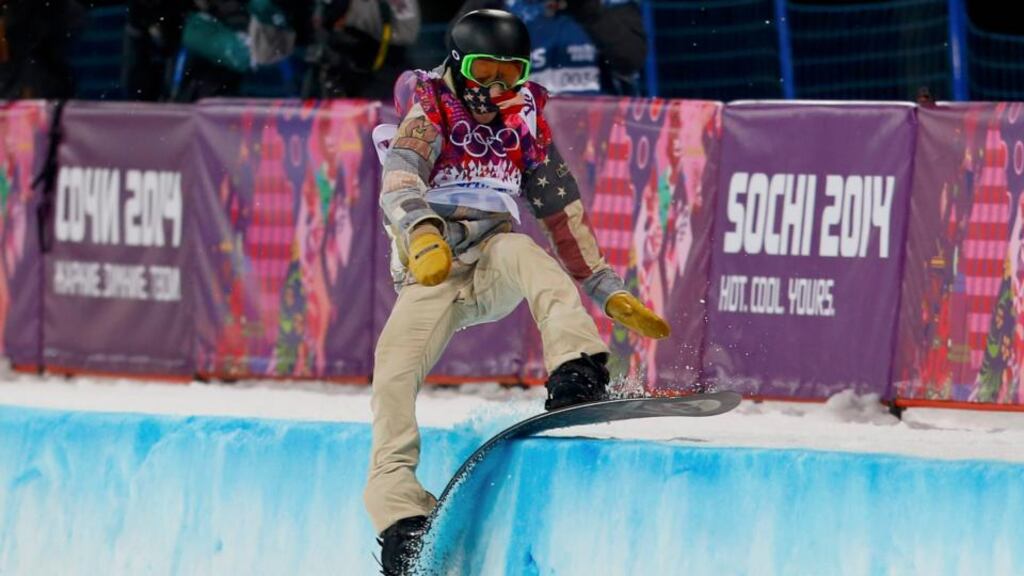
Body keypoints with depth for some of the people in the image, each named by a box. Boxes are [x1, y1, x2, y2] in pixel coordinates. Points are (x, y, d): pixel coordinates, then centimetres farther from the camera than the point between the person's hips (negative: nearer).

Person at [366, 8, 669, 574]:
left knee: (524, 251, -33)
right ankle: (398, 510, -21)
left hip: (494, 263, 2)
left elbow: (562, 213, 17)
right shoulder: (429, 118, -1)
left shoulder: (525, 127, 12)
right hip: (430, 273, -1)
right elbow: (399, 182, -22)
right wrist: (423, 231, -44)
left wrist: (608, 291, 12)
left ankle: (578, 380, -47)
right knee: (393, 368, -24)